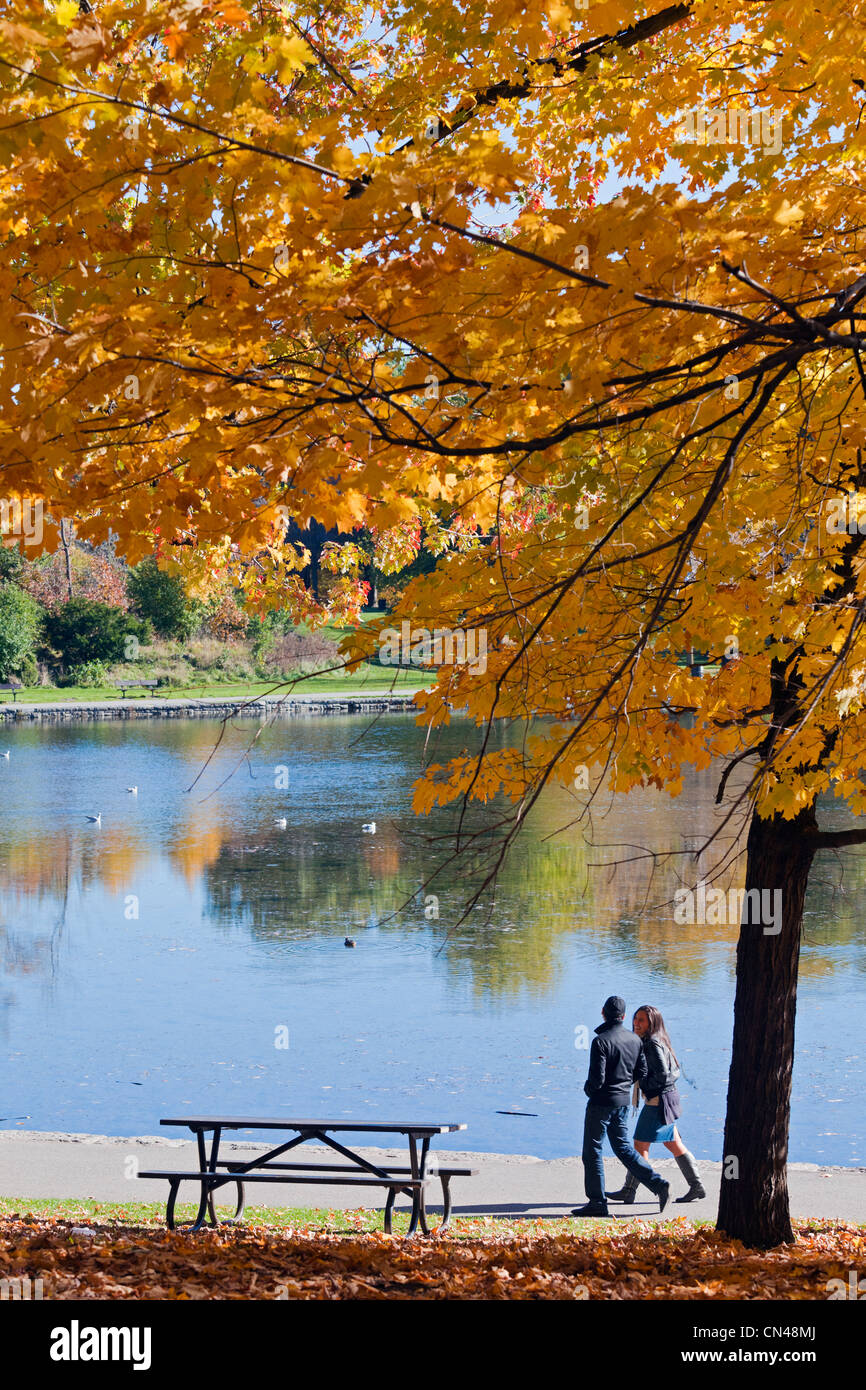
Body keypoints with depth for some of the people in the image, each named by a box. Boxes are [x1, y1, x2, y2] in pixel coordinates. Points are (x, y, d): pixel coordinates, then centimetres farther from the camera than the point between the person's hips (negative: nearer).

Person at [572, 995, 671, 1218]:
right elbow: (642, 1073, 8)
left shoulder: (601, 1041, -18)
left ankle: (597, 1202, 5)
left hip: (601, 1102, -7)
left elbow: (596, 1079, -20)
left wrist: (588, 1089, 1)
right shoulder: (634, 1040, 3)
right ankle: (658, 1184, 7)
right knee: (622, 1147, 17)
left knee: (592, 1150, 3)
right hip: (623, 1101, 7)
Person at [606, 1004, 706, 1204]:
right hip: (667, 1097, 10)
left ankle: (628, 1191, 3)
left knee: (640, 1145, -3)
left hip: (658, 1100, -10)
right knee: (674, 1145, 13)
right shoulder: (646, 1042, 12)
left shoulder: (653, 1044, -17)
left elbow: (662, 1074, -24)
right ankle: (696, 1186, 15)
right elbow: (675, 1070, 16)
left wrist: (646, 1086, -9)